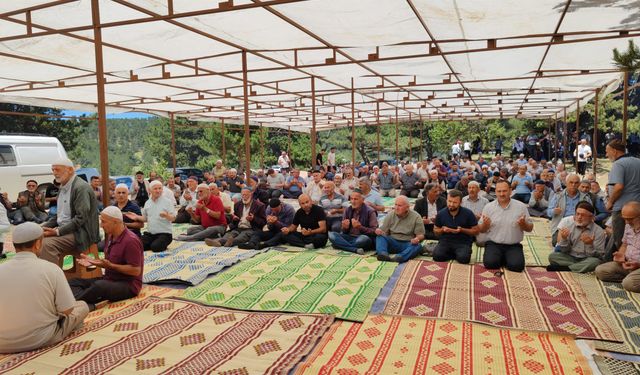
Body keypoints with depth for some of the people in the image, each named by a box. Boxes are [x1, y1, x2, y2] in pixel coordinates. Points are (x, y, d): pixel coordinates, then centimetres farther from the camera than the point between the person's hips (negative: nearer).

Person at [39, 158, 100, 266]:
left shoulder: (81, 187, -15)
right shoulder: (63, 187, 14)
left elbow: (81, 218, -22)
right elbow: (59, 215, 22)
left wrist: (57, 231, -22)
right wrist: (43, 227, 6)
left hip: (80, 232, -9)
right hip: (63, 229, 9)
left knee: (47, 244, -26)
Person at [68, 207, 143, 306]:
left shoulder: (131, 240, -19)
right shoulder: (110, 236, 10)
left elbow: (136, 271, -20)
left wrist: (110, 266, -22)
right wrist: (93, 261, 4)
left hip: (128, 285, -10)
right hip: (109, 279, 10)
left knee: (99, 285, -38)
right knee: (73, 282, -5)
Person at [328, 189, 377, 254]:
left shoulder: (370, 211, -6)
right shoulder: (348, 210, 7)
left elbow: (374, 232, -12)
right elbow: (343, 231, 12)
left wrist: (360, 227, -25)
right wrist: (345, 227, -13)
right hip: (349, 237, 5)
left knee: (364, 239, -38)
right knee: (331, 234, -19)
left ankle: (345, 246, -17)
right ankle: (355, 249, -30)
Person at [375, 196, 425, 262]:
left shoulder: (416, 217, 0)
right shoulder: (390, 215, 7)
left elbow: (421, 235, 1)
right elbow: (384, 232, 10)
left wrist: (417, 239, -24)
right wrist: (379, 231, -15)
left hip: (407, 244, -2)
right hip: (393, 243, 2)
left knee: (418, 246, -33)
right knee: (380, 236, -24)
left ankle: (400, 257, -56)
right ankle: (383, 253, -49)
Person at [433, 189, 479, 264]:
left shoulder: (468, 213, -4)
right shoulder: (441, 213, 2)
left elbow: (475, 231, 1)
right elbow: (435, 230, 14)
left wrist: (462, 230, -16)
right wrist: (442, 230, -10)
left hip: (463, 242, -2)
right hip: (445, 241, 2)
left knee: (463, 258, -33)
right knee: (437, 256, -28)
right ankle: (456, 255, 0)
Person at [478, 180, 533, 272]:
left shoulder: (521, 206, 0)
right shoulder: (488, 207, 1)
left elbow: (529, 228, 5)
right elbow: (481, 230, 4)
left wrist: (523, 225, -18)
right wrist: (485, 225, -19)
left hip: (513, 245, 0)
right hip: (493, 244, 0)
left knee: (517, 265, -24)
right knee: (490, 263, -24)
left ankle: (506, 258, 11)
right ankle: (500, 258, 11)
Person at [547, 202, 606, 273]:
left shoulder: (599, 231, -7)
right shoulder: (566, 222, -4)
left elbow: (599, 256, -8)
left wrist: (590, 245, -27)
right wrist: (564, 239, -24)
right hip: (569, 258, 1)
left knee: (595, 261, -34)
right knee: (553, 256, -26)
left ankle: (564, 268, -26)